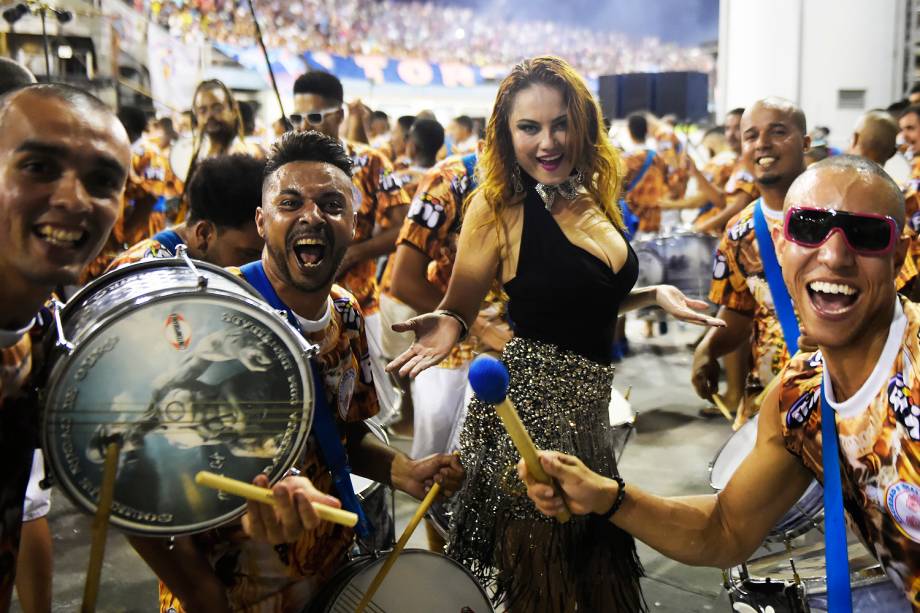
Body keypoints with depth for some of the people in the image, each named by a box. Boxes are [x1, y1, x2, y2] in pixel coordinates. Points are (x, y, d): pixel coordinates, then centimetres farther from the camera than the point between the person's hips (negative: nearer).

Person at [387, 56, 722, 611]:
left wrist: (652, 296, 7)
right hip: (530, 401, -6)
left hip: (589, 401, 7)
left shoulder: (594, 198, 6)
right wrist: (446, 327, -28)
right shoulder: (499, 207, -11)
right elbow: (459, 309, -6)